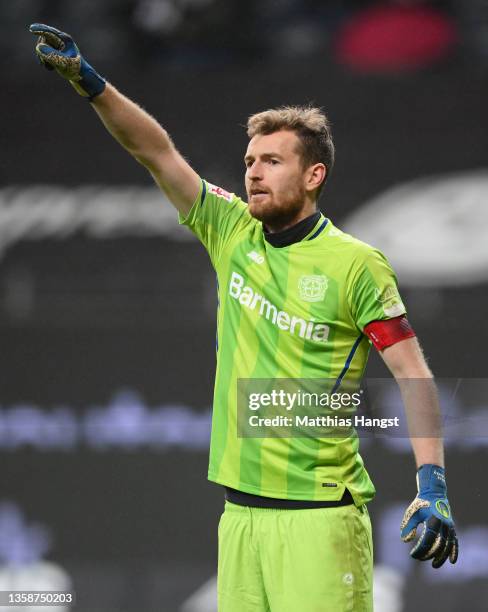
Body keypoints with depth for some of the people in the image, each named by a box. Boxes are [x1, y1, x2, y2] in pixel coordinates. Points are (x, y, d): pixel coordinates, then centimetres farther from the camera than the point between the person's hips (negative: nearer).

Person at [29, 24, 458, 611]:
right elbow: (158, 152, 7)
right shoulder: (233, 234, 10)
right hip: (241, 511, 5)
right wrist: (90, 83, -5)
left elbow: (413, 375, -5)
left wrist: (433, 486, -14)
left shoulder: (356, 264, -3)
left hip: (318, 515, -5)